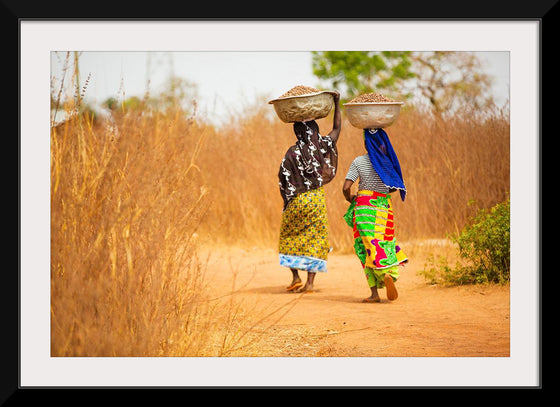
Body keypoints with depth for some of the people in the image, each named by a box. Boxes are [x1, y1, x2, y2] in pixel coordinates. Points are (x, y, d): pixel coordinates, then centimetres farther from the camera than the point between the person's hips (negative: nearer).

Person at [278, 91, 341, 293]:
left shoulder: (293, 152, -11)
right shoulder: (322, 146, -3)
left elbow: (283, 180, -10)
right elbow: (337, 128, 14)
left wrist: (287, 201, 4)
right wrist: (336, 103, 19)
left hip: (297, 200, -2)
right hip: (318, 199, 2)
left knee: (289, 238, 15)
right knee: (315, 239, 6)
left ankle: (296, 277, 6)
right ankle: (310, 282, -1)